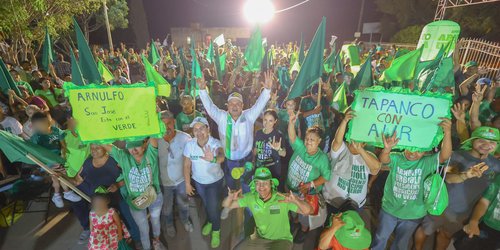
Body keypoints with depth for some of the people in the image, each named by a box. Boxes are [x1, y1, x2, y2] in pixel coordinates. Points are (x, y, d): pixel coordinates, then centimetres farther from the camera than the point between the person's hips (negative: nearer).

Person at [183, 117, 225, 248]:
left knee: (214, 207, 9)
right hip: (198, 181, 3)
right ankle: (210, 221, 57)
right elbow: (187, 165, -8)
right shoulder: (189, 144, -19)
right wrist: (187, 184, -3)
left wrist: (213, 159, -73)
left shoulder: (215, 143, -29)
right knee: (205, 204, 26)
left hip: (215, 181, -3)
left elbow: (221, 156, -50)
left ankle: (216, 231, 39)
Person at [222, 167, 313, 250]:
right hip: (260, 237, 4)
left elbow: (309, 211, -30)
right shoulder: (251, 197, -15)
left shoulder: (282, 199, -27)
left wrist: (295, 200, -52)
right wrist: (230, 197, -32)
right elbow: (226, 205, -7)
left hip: (281, 240, -3)